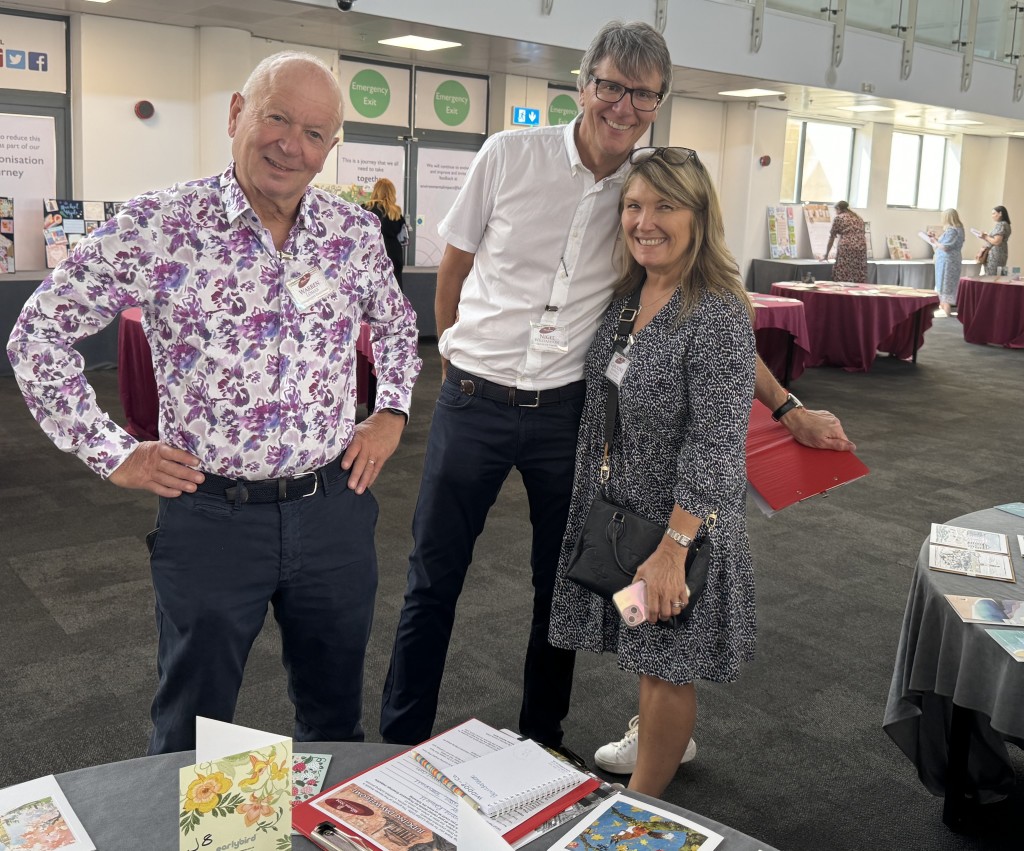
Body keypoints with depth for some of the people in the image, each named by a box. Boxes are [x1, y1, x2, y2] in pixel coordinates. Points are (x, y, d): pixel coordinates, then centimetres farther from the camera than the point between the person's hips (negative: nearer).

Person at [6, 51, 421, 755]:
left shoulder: (356, 232, 1)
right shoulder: (158, 225, -10)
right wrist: (111, 453, -6)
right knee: (192, 741, 15)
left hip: (335, 506, 3)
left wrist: (391, 413, 8)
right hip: (212, 514, -3)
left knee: (336, 717, 21)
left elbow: (396, 325, 20)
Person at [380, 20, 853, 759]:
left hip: (566, 411, 2)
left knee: (562, 583, 13)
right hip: (473, 400, -1)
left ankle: (543, 738, 33)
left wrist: (789, 409, -1)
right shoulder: (511, 155, -7)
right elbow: (455, 267, 4)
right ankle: (401, 741, 25)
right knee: (434, 580, 7)